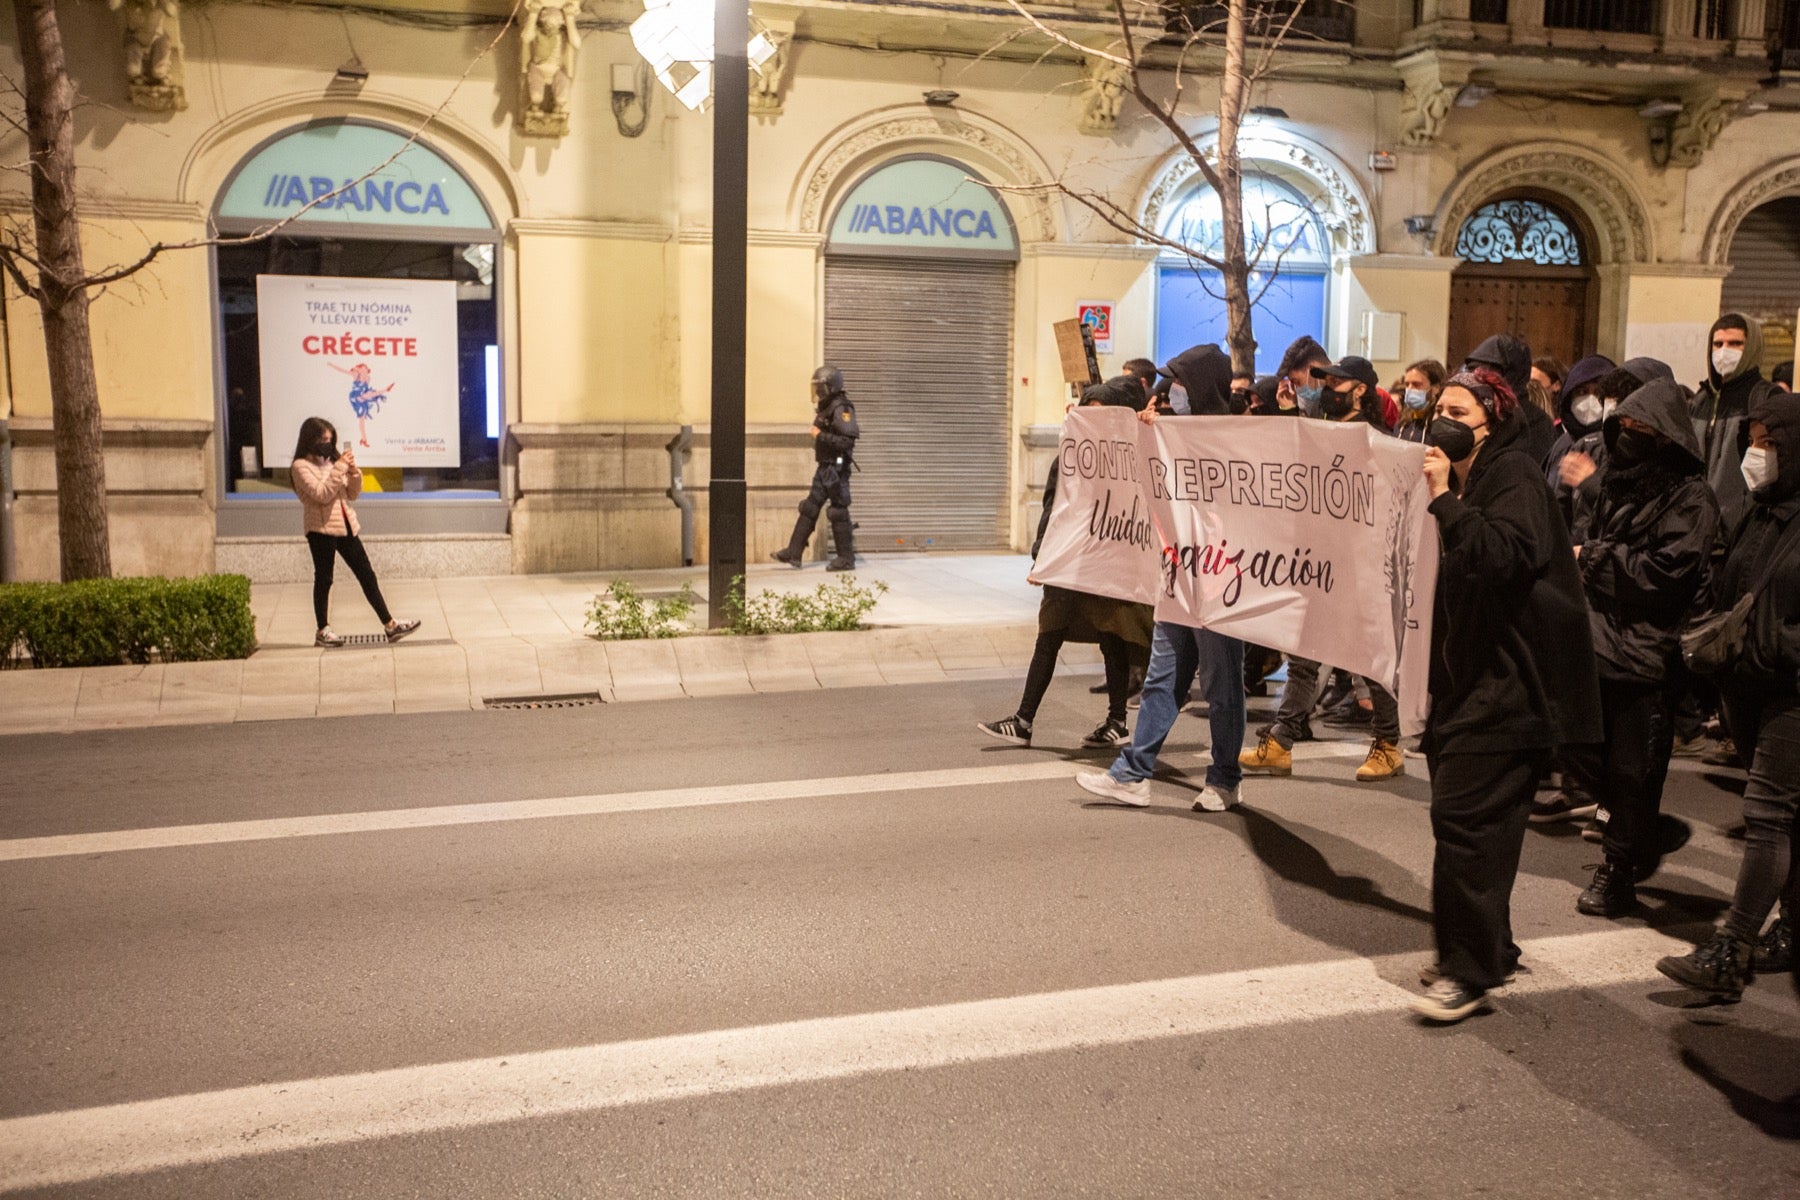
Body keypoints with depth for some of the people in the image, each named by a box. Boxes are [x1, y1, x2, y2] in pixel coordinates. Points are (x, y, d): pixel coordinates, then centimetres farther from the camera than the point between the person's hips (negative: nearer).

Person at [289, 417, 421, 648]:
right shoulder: (301, 466, -7)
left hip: (346, 526, 7)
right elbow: (322, 494, -19)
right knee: (324, 579, 2)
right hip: (321, 528, -7)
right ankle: (323, 631, 12)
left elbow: (352, 494, 13)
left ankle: (390, 625, 5)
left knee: (367, 575, 4)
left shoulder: (331, 461, 14)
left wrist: (353, 471, -3)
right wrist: (340, 468, -19)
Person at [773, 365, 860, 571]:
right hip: (824, 468, 9)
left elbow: (847, 441, -24)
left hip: (837, 468, -9)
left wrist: (821, 436, -21)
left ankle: (846, 558, 7)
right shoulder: (825, 408, 12)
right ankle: (794, 553, 12)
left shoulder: (841, 409, -16)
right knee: (809, 509, 9)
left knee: (838, 512, -2)